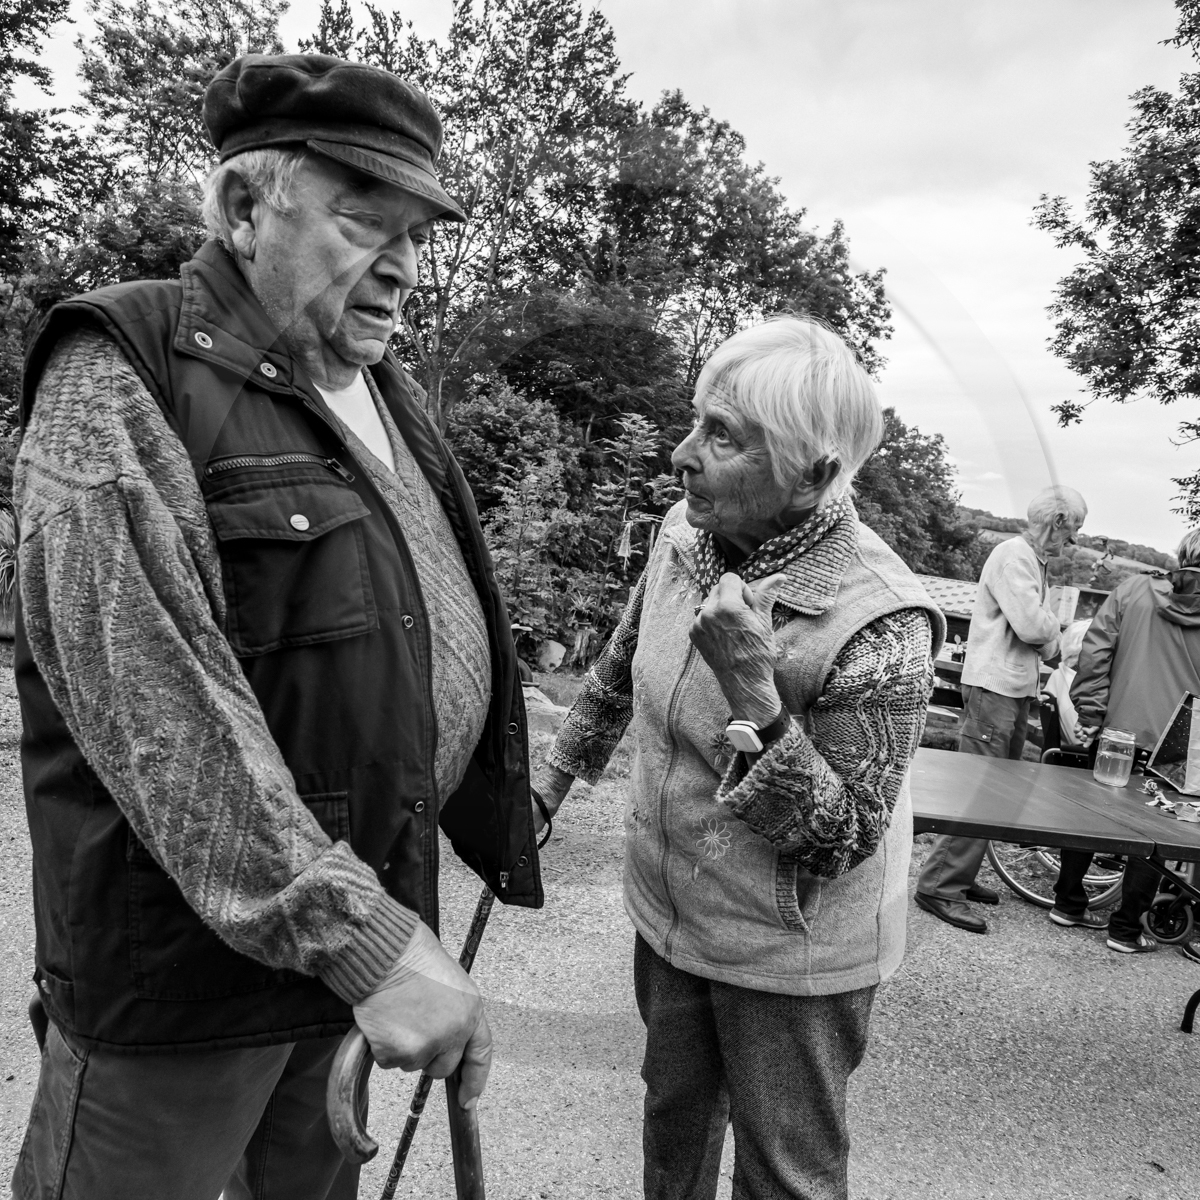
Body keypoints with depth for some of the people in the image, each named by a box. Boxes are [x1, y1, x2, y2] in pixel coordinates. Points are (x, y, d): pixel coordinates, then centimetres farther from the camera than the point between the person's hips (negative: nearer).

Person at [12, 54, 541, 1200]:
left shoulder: (384, 388, 9)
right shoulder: (119, 379, -14)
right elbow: (154, 700, -26)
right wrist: (358, 934, -28)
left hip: (372, 908, 7)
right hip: (190, 946, -6)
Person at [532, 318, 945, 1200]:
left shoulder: (878, 622, -29)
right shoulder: (684, 533, -10)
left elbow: (841, 842, -24)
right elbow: (620, 669, 8)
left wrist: (754, 698, -37)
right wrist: (555, 777, 15)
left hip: (792, 960, -5)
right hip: (669, 914, 6)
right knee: (673, 1113, 29)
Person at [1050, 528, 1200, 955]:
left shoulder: (1132, 590, -4)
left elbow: (1095, 653, -8)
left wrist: (1089, 714, -2)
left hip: (1115, 735, 1)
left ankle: (1068, 903, 26)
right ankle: (1126, 927, 18)